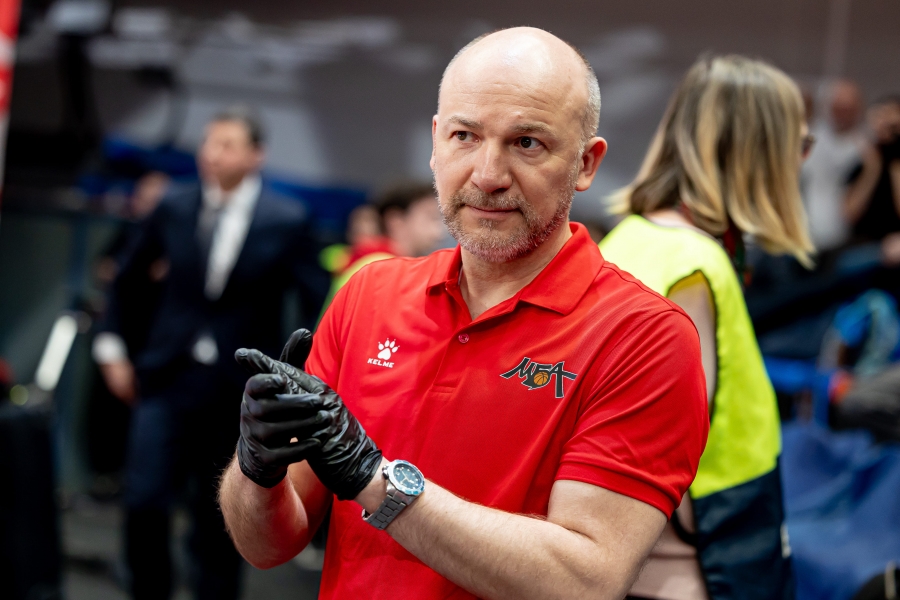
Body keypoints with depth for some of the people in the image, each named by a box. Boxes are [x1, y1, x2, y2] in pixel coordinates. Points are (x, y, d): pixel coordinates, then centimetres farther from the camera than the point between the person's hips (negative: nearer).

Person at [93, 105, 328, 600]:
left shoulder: (286, 221, -4)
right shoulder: (174, 210, 3)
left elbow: (319, 303, -2)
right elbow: (125, 278, 15)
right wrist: (111, 347, 10)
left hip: (237, 391, -1)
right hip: (168, 379, 2)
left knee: (218, 520, 8)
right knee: (144, 502, -9)